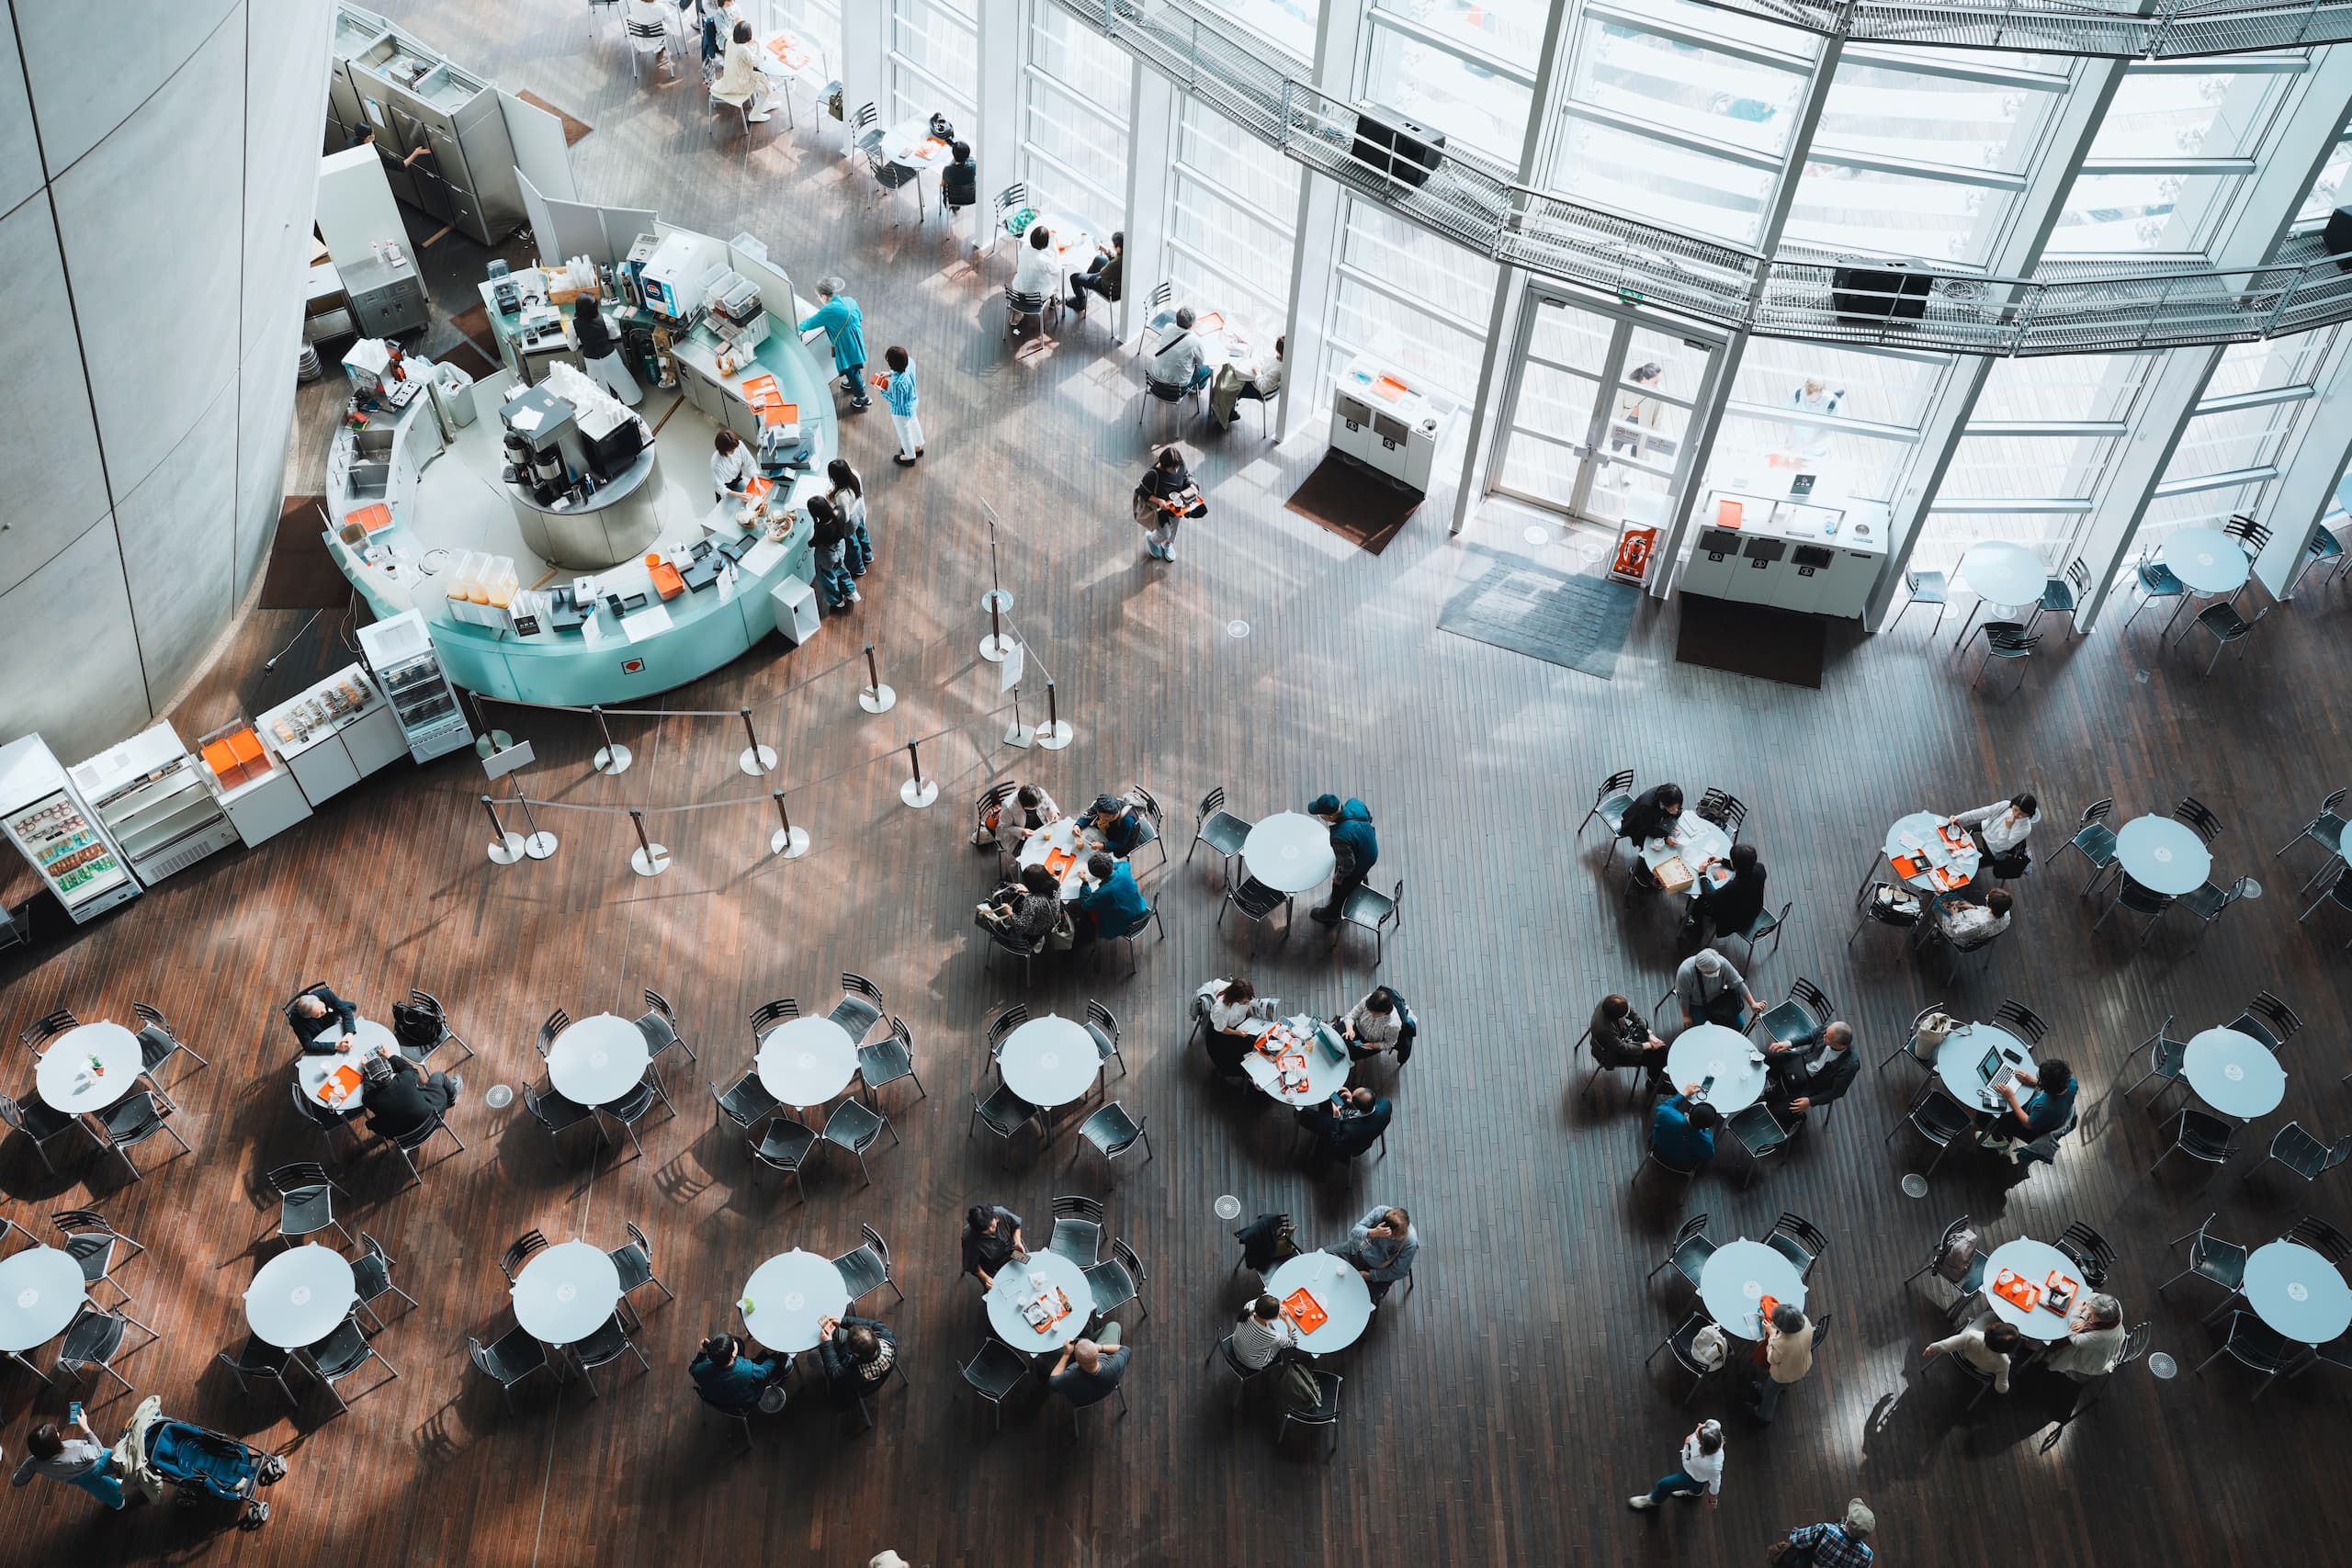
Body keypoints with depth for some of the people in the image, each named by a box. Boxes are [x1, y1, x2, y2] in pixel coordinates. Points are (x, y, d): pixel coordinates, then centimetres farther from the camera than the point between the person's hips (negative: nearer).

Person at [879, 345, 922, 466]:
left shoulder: (897, 383, -45)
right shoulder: (910, 362, -25)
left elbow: (896, 402, -27)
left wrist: (883, 391, -17)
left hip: (901, 411, -7)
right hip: (912, 401, 7)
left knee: (904, 433, 23)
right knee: (913, 422, 35)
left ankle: (909, 457, 51)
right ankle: (918, 447, 62)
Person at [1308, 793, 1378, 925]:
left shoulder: (1340, 837, -47)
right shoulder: (1355, 803, -28)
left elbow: (1348, 865, -31)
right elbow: (1369, 818, -3)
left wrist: (1338, 877, -9)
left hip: (1357, 868, -5)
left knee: (1339, 890, 26)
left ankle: (1331, 915, 56)